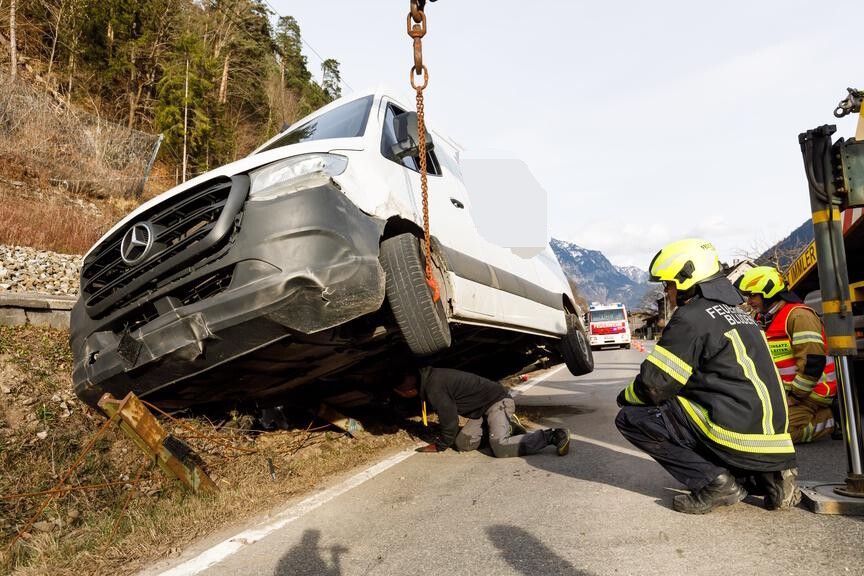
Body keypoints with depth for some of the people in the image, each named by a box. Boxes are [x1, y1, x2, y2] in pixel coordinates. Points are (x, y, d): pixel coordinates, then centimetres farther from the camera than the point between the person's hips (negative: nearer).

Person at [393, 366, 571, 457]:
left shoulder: (435, 389, -26)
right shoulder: (427, 377, 3)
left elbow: (449, 421, -17)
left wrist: (440, 446, -1)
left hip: (498, 401, -10)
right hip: (481, 409, 10)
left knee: (500, 447, -26)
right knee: (461, 443, 4)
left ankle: (552, 436, -15)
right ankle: (505, 427, 19)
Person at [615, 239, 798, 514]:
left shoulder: (692, 317, -10)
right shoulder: (737, 313, 18)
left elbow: (655, 384, -11)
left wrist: (625, 397, 8)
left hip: (737, 434, -9)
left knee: (630, 418, -3)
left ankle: (714, 481, -8)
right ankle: (769, 476, 14)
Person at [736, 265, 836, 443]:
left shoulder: (798, 315, -15)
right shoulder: (764, 320, 14)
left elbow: (813, 361, -22)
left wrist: (794, 395, -19)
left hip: (808, 393, -9)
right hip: (782, 391, 9)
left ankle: (826, 420, 0)